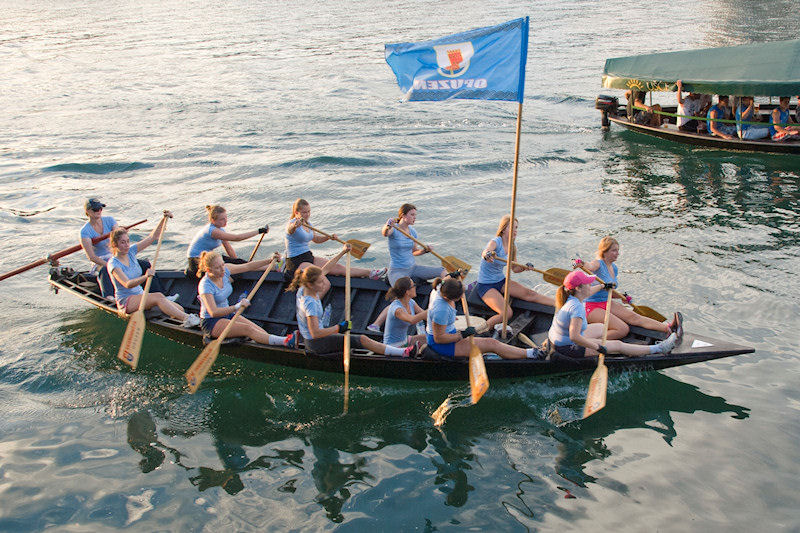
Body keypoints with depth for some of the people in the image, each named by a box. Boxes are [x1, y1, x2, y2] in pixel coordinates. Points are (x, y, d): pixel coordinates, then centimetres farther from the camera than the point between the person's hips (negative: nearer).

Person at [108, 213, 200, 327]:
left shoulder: (130, 251, 6)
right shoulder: (113, 264, -14)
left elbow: (152, 237, 6)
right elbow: (127, 284, -29)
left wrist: (164, 220, -7)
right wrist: (145, 277, -46)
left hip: (140, 295, 8)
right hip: (126, 301, -8)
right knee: (158, 297, -34)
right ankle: (186, 319, -43)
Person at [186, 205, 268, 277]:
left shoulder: (219, 229, 3)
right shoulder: (212, 231, -27)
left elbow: (229, 249, 9)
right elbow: (236, 238, -32)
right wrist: (259, 231, -32)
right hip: (196, 260, -8)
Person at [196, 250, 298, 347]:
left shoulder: (224, 270, -4)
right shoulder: (205, 285, -25)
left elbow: (247, 266, 4)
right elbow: (213, 312, -35)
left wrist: (269, 260, -2)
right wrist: (237, 306, -44)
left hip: (227, 314, 8)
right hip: (211, 323, -8)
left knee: (255, 327, -17)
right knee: (247, 329, -27)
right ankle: (285, 341, -43)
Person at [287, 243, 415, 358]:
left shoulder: (304, 289, -3)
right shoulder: (310, 303, -29)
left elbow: (325, 269, 7)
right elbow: (315, 333, -32)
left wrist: (342, 252, 9)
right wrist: (338, 328, -25)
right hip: (316, 344, -9)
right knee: (362, 339, -12)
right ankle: (403, 353, -11)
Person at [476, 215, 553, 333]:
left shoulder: (512, 247, 3)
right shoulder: (495, 242, -20)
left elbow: (514, 268, 12)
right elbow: (485, 253, -42)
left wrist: (524, 268, -9)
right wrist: (488, 255, -66)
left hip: (501, 281, 7)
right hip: (485, 285, -7)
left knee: (529, 293, -9)